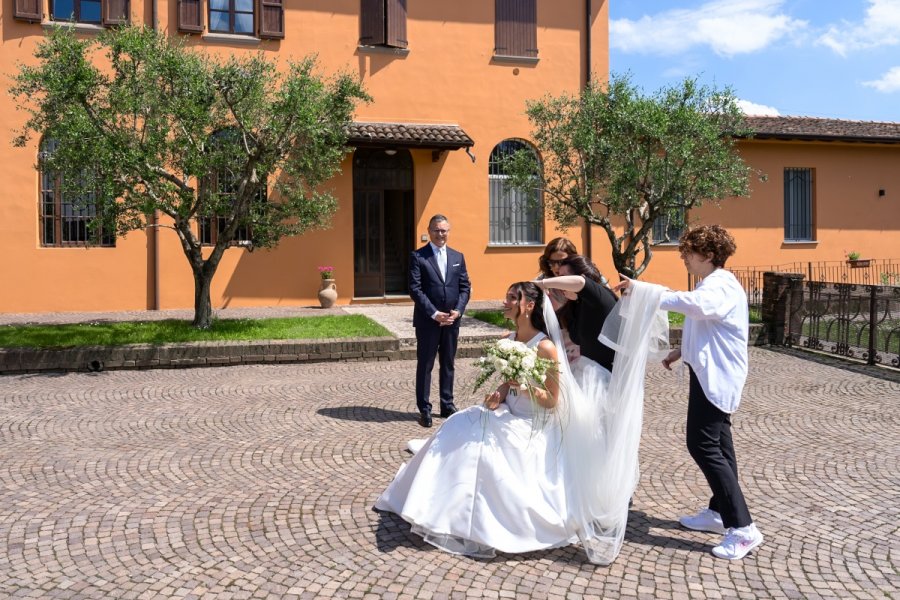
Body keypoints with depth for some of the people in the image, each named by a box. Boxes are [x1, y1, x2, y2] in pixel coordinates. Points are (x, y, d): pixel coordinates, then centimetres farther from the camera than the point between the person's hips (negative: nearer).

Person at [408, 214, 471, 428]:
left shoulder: (458, 256, 10)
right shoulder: (418, 257, -4)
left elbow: (465, 287, 8)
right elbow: (415, 289, -11)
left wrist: (458, 311, -7)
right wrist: (434, 314, -16)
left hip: (452, 320, 4)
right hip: (427, 320, -4)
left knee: (448, 364, 12)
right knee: (425, 365, 4)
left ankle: (447, 405, 23)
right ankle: (425, 409, 12)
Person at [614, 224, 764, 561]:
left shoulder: (721, 285, -17)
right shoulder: (712, 285, 18)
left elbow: (695, 304, -41)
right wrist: (682, 351, 17)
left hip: (716, 377, -11)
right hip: (710, 374, 11)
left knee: (703, 445, -12)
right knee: (717, 445, 16)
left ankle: (742, 528, -8)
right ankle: (719, 512, 27)